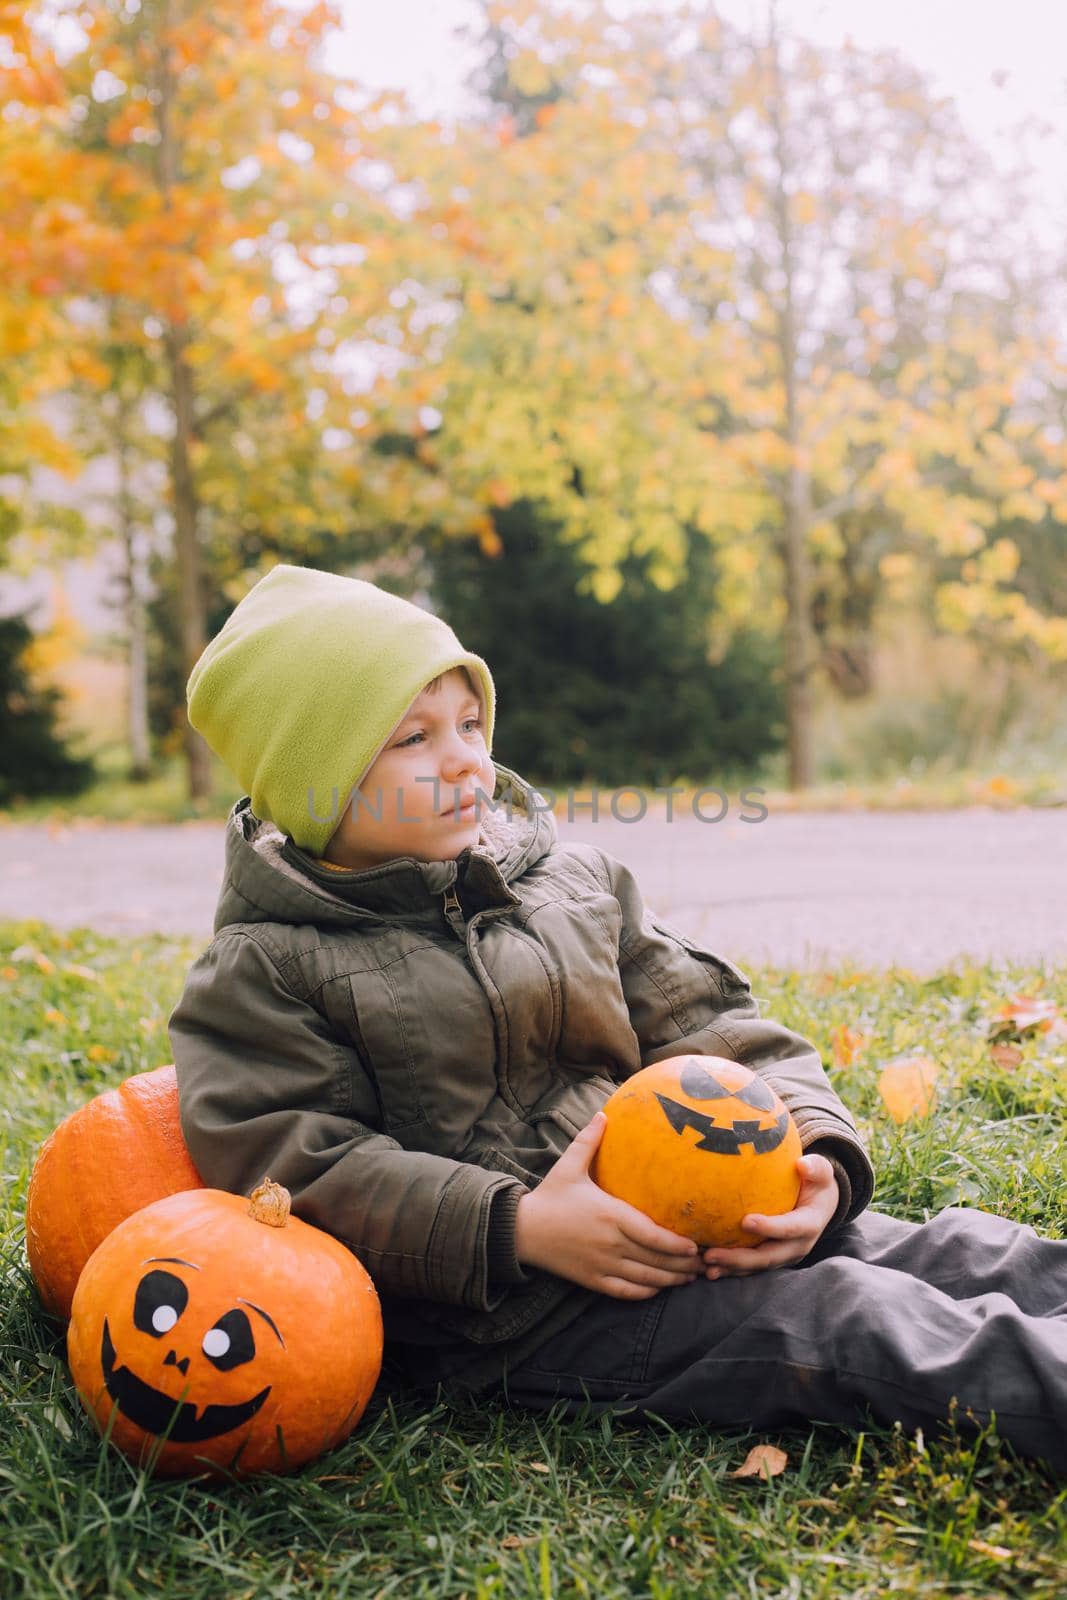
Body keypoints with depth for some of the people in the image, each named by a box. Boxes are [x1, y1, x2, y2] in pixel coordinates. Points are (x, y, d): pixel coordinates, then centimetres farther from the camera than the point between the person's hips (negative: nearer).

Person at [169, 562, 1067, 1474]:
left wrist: (816, 1151, -8)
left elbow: (704, 1023, 11)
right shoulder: (263, 973, -5)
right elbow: (301, 1175, -13)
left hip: (668, 1221, 7)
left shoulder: (575, 879, 12)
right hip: (509, 1315, -6)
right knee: (842, 1322, -22)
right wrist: (518, 1229, -23)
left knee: (956, 1253, -9)